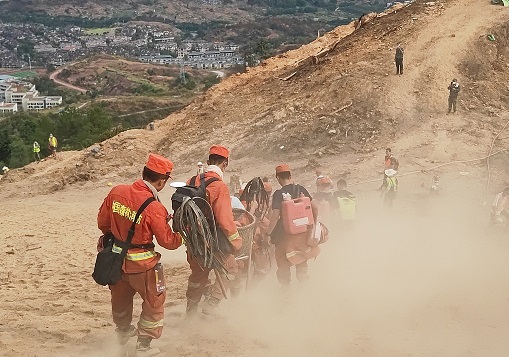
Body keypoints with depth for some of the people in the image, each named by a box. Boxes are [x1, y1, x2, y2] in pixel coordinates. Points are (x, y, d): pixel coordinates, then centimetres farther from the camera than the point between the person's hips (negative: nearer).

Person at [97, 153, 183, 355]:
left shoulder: (116, 192, -10)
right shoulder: (154, 208, -26)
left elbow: (102, 222, 3)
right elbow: (167, 241, -16)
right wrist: (182, 236, 4)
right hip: (142, 264, -6)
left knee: (120, 298, 29)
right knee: (154, 302, 16)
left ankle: (123, 331, 54)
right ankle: (143, 347, 23)